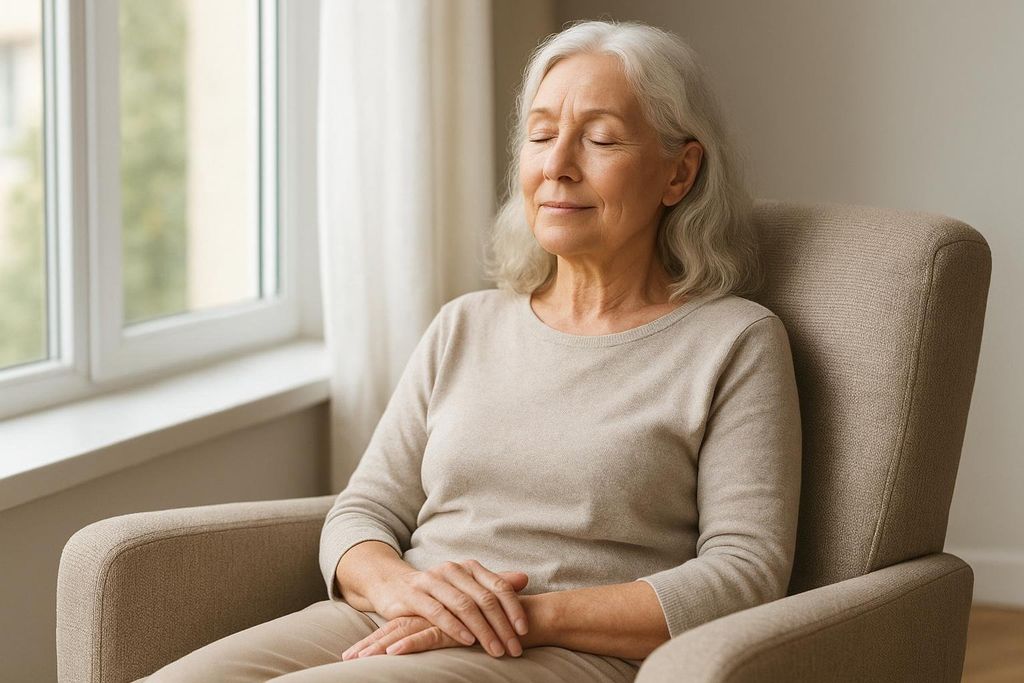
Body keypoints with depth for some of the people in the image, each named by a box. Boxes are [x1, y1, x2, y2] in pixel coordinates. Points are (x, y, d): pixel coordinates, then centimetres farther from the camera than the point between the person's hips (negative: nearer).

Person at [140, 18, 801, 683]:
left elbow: (747, 574, -5)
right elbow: (361, 515, 15)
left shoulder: (735, 341, 4)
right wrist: (399, 586, -10)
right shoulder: (466, 325, 19)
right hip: (384, 627, 5)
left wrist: (534, 615, -15)